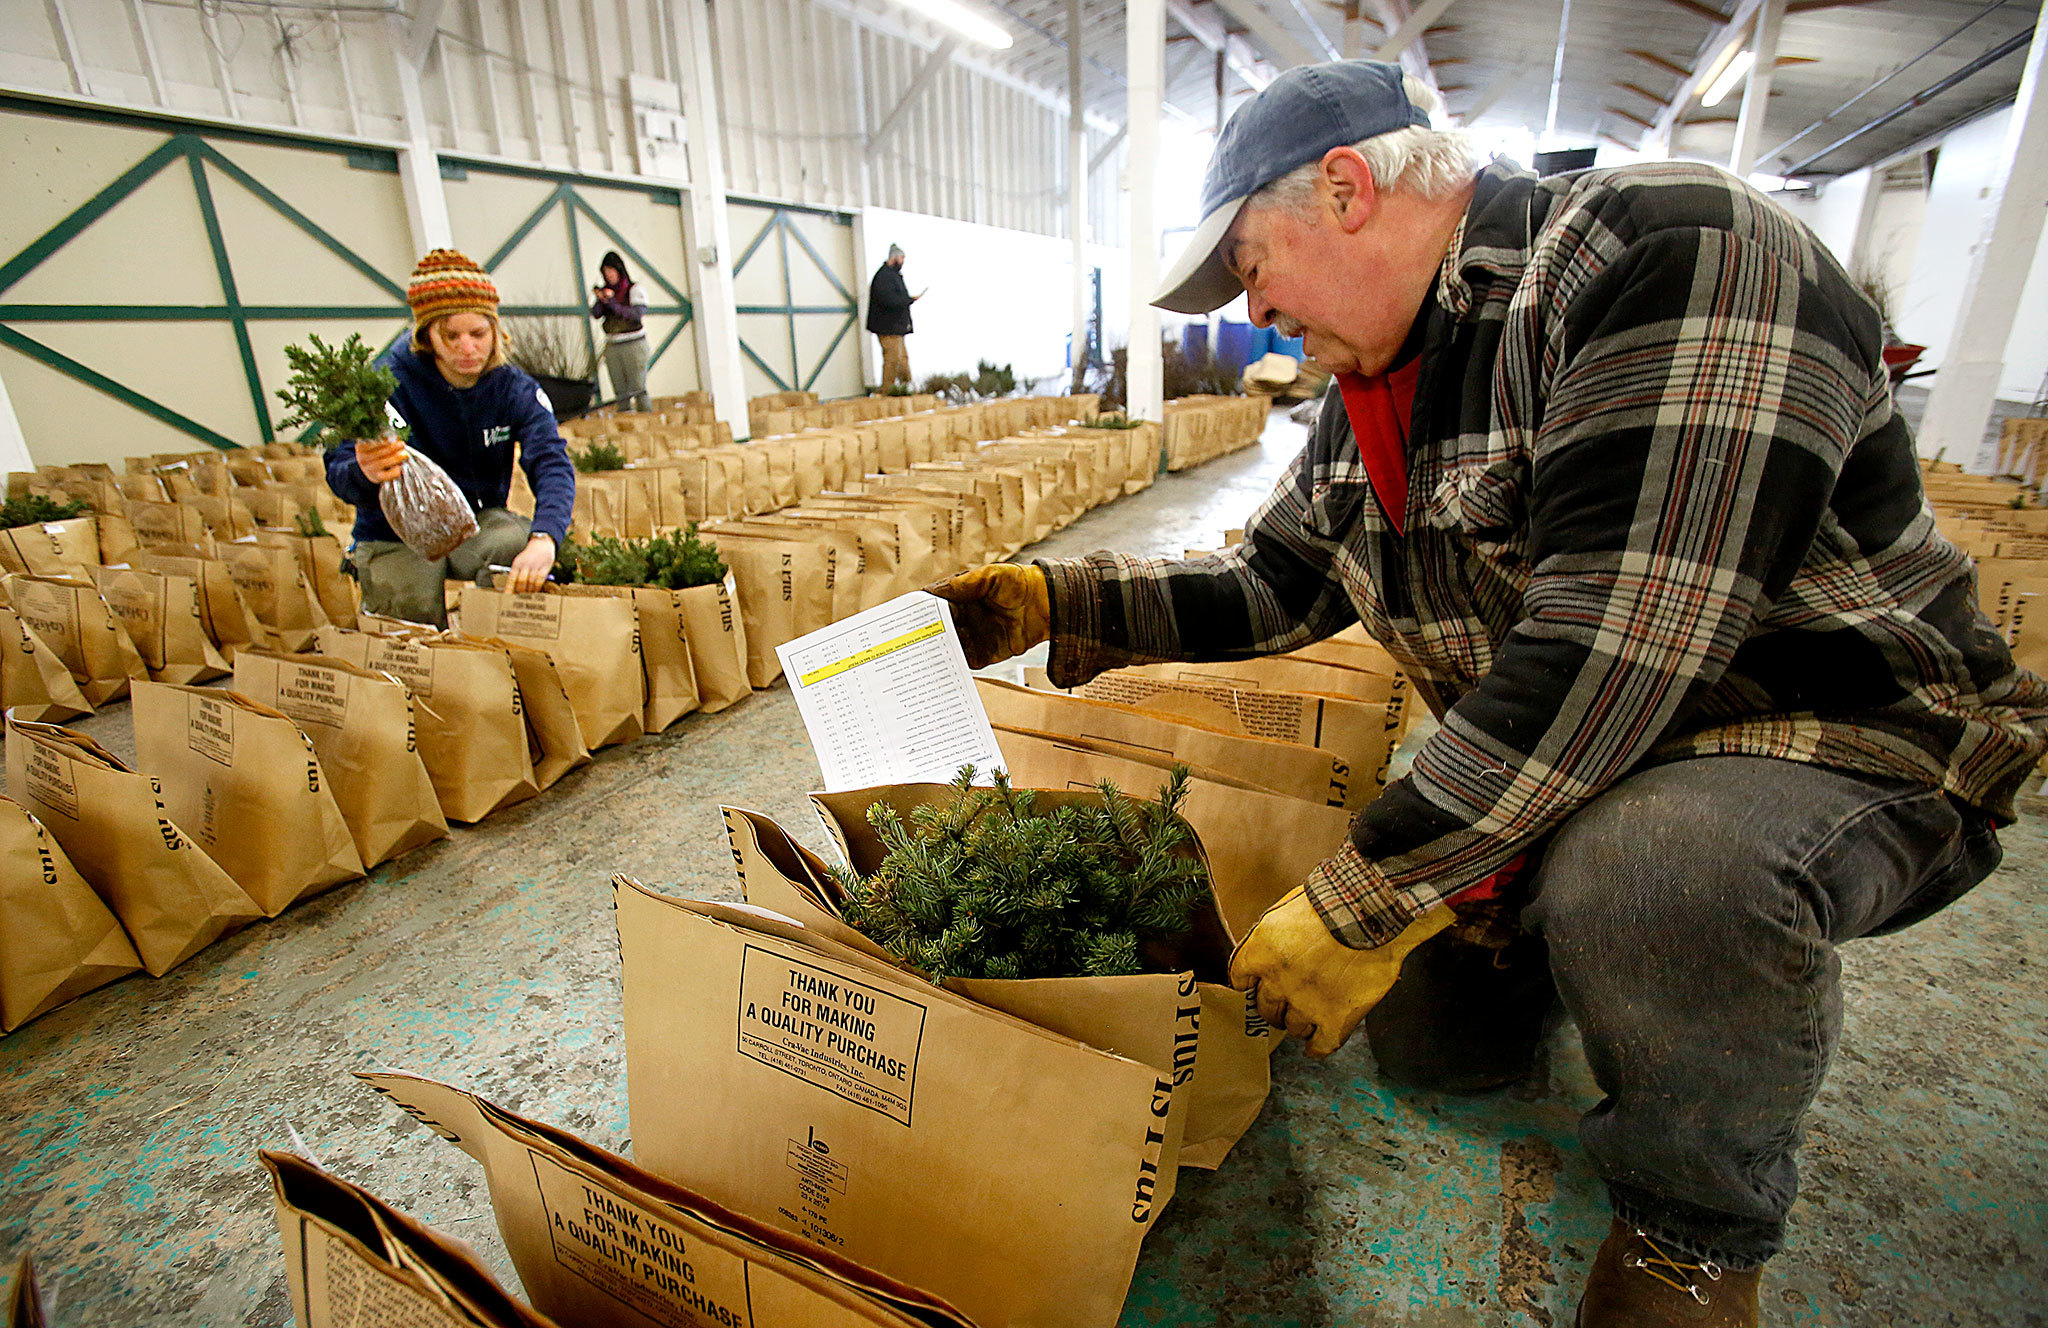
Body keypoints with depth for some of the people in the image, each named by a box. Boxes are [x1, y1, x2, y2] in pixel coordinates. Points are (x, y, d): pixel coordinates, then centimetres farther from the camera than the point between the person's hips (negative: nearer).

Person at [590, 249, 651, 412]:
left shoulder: (634, 290, -2)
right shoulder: (605, 290, 12)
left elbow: (637, 314, -15)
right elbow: (595, 314, 2)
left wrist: (612, 302, -21)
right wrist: (601, 300, -17)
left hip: (633, 345, -5)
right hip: (612, 347, 5)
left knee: (638, 389, -10)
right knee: (620, 392, 5)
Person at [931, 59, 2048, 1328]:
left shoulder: (1662, 246, -24)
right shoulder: (1371, 393, 3)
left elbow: (1612, 646, -33)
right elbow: (1269, 586, 8)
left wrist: (1364, 902, -30)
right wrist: (1053, 601, -3)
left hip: (1850, 746, -6)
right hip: (1548, 767, 7)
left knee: (1648, 874, -36)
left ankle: (1699, 1220, -5)